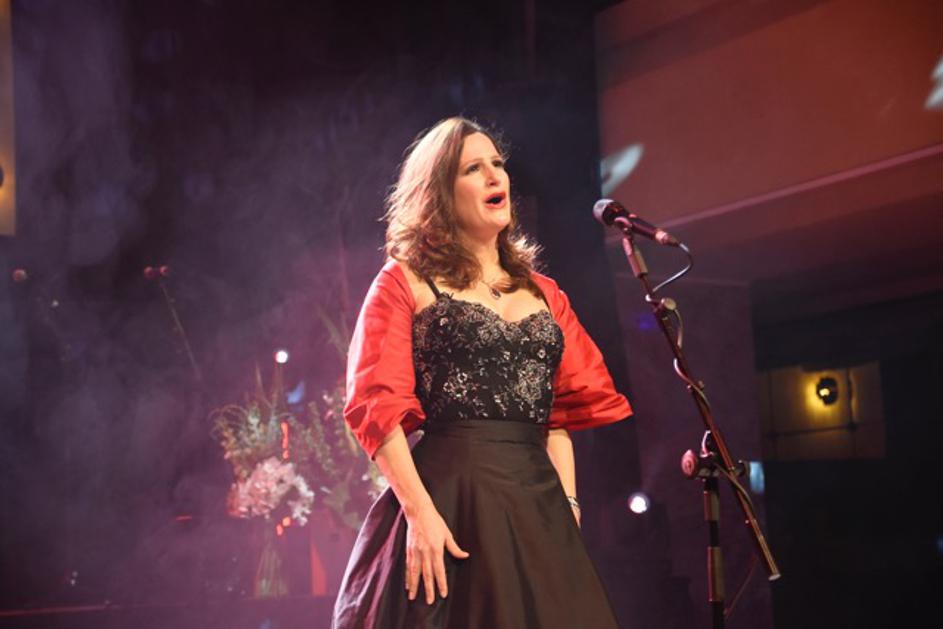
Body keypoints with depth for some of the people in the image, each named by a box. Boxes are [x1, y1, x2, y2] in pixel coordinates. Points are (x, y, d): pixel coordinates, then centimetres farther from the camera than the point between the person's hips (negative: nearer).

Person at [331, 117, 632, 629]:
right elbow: (378, 407, -5)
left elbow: (560, 413, 17)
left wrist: (567, 504, 5)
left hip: (538, 505, 5)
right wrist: (419, 511, -16)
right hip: (448, 496, -4)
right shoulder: (405, 282, 5)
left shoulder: (543, 294, 19)